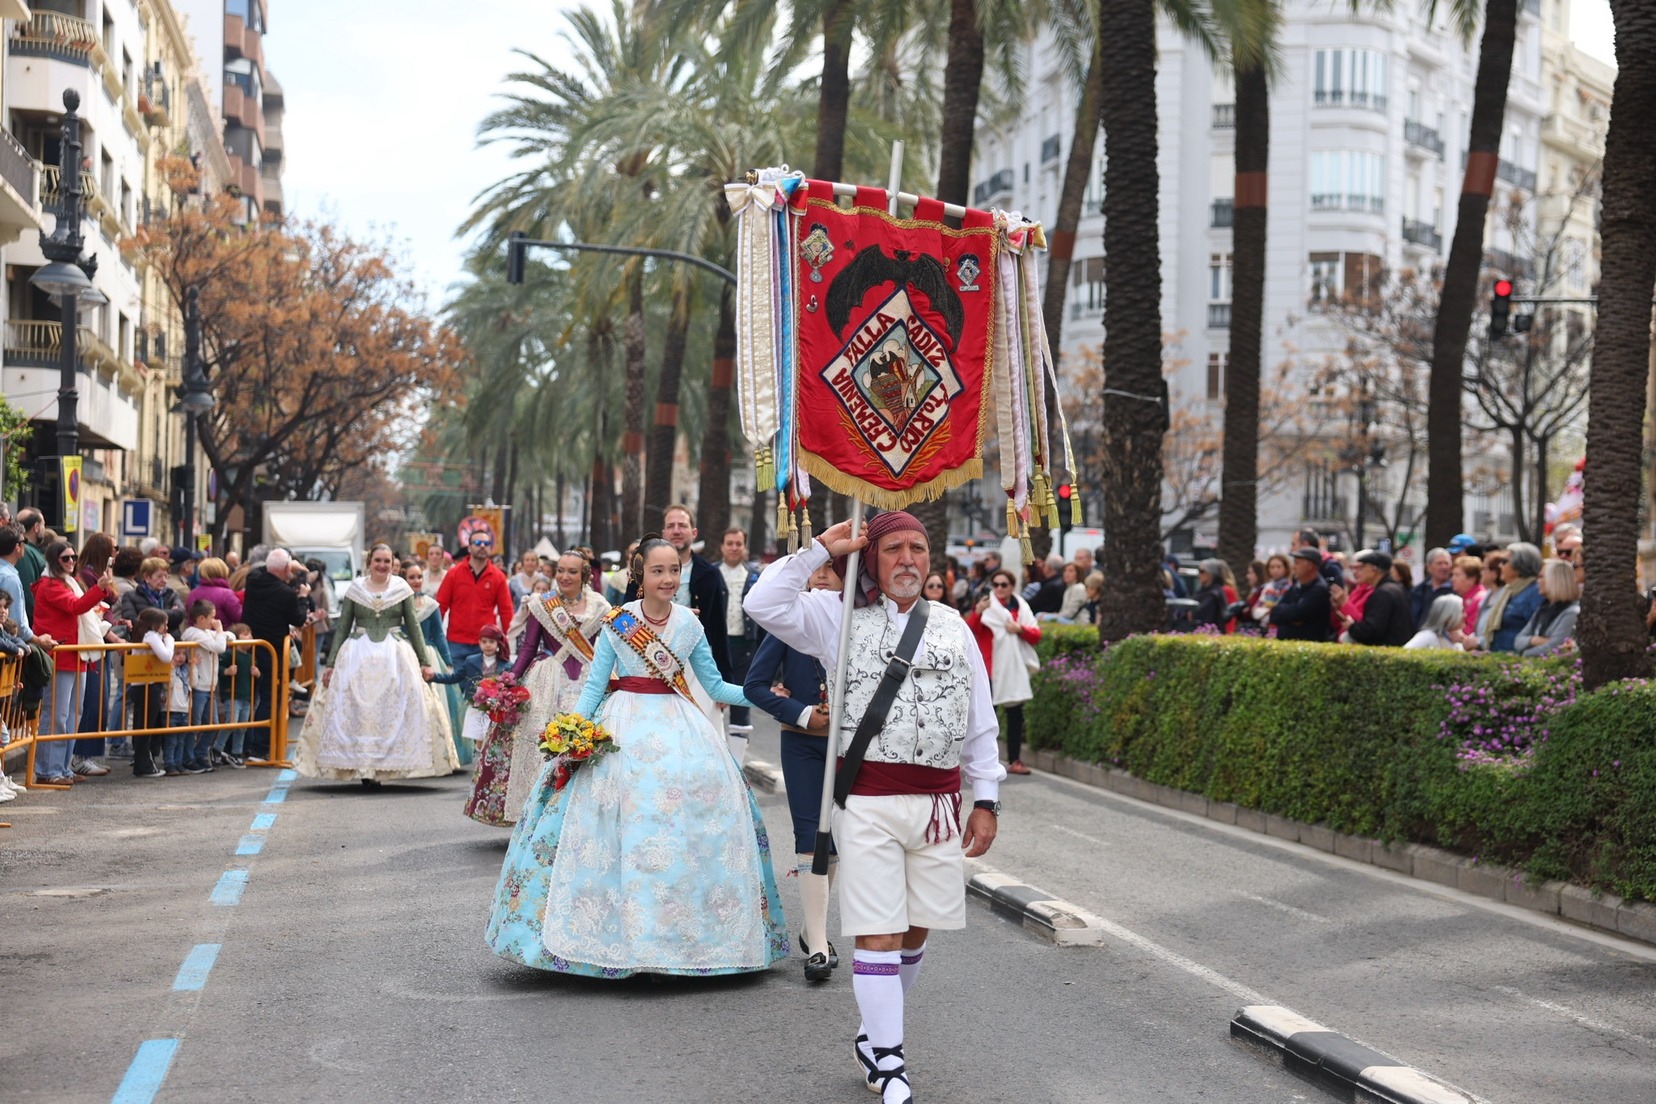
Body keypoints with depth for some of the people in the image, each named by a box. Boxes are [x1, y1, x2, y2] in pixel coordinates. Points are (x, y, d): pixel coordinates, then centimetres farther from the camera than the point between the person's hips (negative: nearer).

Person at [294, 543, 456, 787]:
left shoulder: (402, 589, 5)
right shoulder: (354, 589, 6)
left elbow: (414, 627, 7)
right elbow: (342, 628, 8)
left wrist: (424, 662, 3)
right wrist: (330, 664, 4)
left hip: (395, 655, 0)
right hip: (358, 656, 0)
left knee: (394, 710, -5)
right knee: (357, 711, -4)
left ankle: (387, 764, 2)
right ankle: (363, 767, 0)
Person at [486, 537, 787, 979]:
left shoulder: (690, 624, 5)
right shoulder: (616, 622, -2)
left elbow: (715, 685, 10)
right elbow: (595, 685, 0)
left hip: (680, 728, 2)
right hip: (625, 726, -2)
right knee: (622, 833, -7)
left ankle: (685, 934, 4)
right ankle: (622, 932, 3)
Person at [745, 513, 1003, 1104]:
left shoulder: (953, 627, 11)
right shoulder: (842, 618, 3)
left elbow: (981, 721, 13)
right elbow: (765, 605, -11)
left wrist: (986, 800, 9)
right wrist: (821, 548, -7)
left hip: (938, 803, 4)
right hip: (869, 803, -4)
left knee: (917, 928, 12)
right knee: (878, 934, -4)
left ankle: (875, 1034, 32)